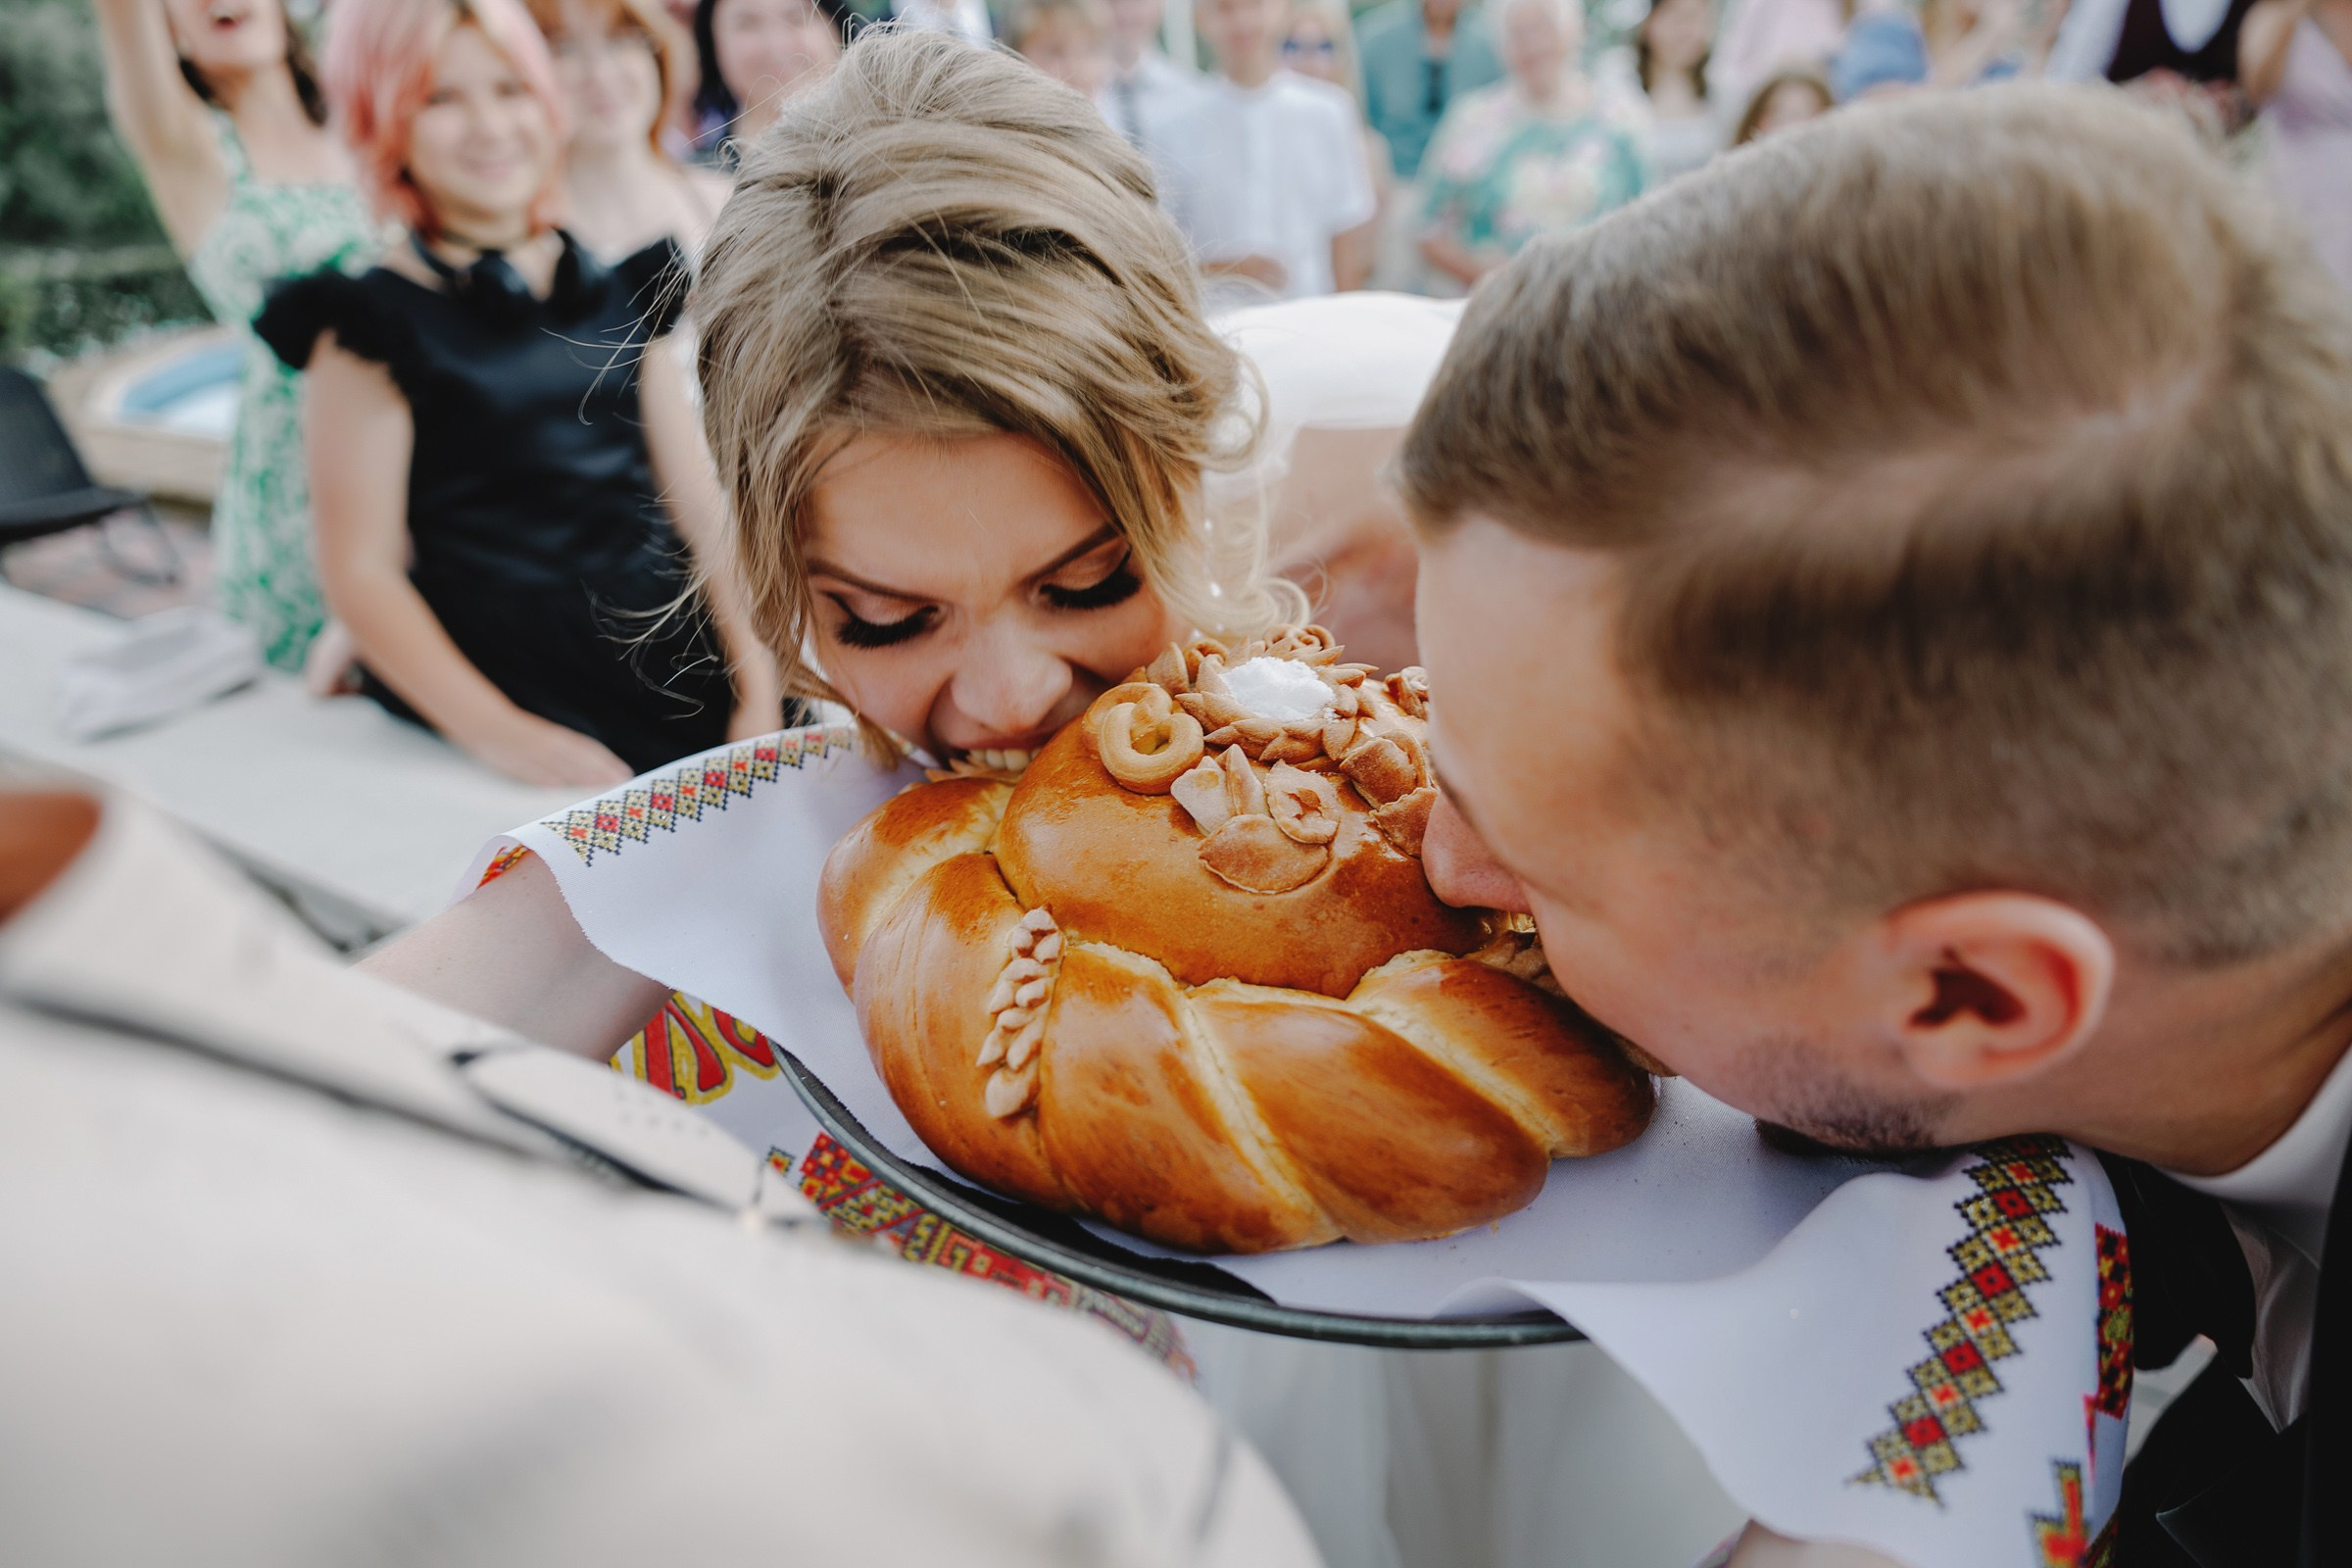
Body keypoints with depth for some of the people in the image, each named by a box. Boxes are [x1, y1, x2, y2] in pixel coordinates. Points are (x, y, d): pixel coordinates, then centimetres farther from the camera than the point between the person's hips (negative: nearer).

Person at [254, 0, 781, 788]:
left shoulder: (617, 290, 11)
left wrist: (758, 683, -2)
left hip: (678, 690, 4)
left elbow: (698, 501, 8)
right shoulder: (374, 325, -3)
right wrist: (501, 735, -18)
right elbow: (362, 573, -7)